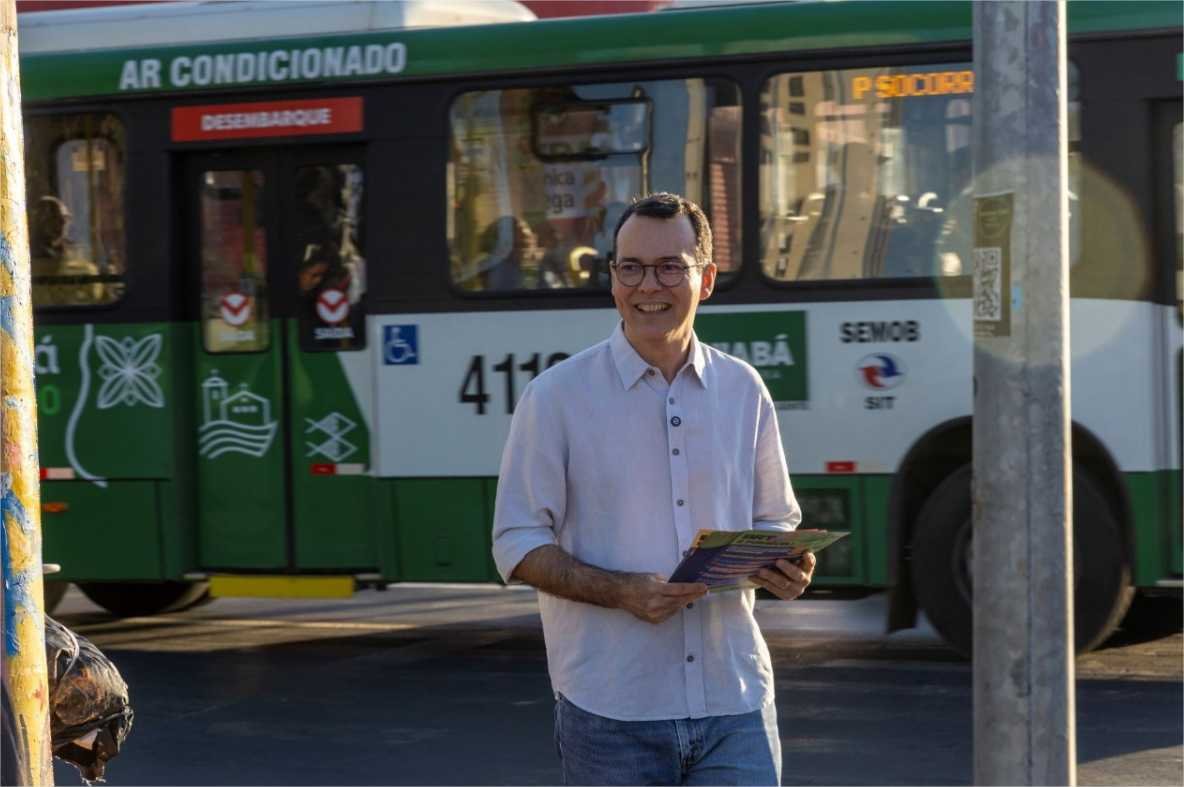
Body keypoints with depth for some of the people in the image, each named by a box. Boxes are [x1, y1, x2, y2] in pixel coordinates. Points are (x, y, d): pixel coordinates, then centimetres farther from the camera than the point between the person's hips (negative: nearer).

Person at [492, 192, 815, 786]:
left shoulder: (742, 390, 11)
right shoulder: (557, 396, -1)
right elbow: (517, 544, -2)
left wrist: (787, 569, -5)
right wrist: (624, 592, -18)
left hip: (735, 699, 3)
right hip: (611, 710, -2)